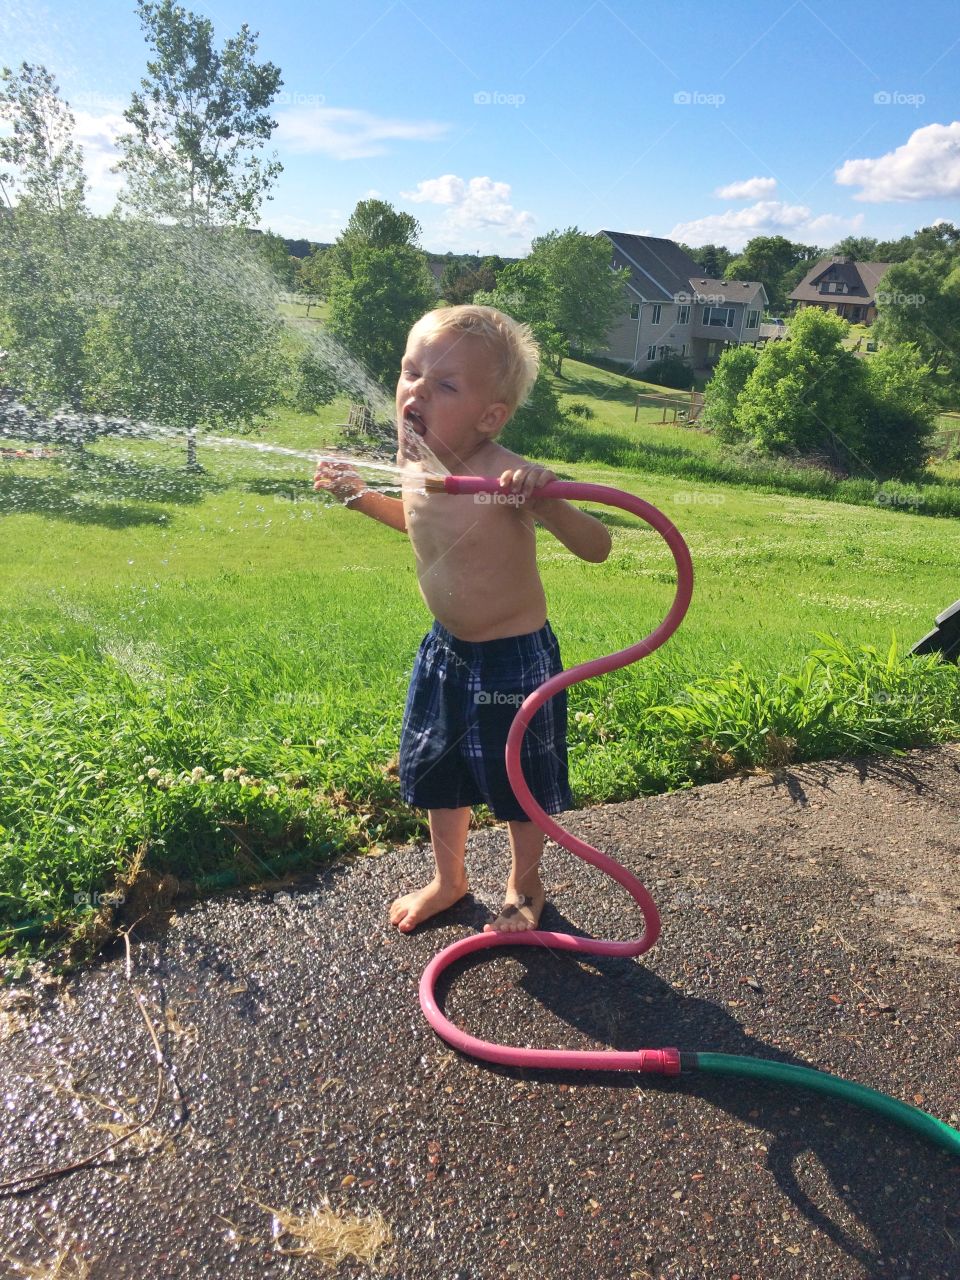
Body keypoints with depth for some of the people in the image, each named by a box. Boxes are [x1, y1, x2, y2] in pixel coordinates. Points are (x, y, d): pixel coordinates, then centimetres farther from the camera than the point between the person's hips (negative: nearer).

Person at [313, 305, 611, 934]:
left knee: (519, 784, 13)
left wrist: (545, 502, -48)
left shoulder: (508, 477, -28)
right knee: (436, 770, 21)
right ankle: (449, 879, 47)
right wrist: (360, 493, 6)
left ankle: (525, 887, 43)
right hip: (446, 649, 7)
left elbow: (597, 547, -31)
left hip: (514, 657, -7)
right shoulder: (414, 461, -7)